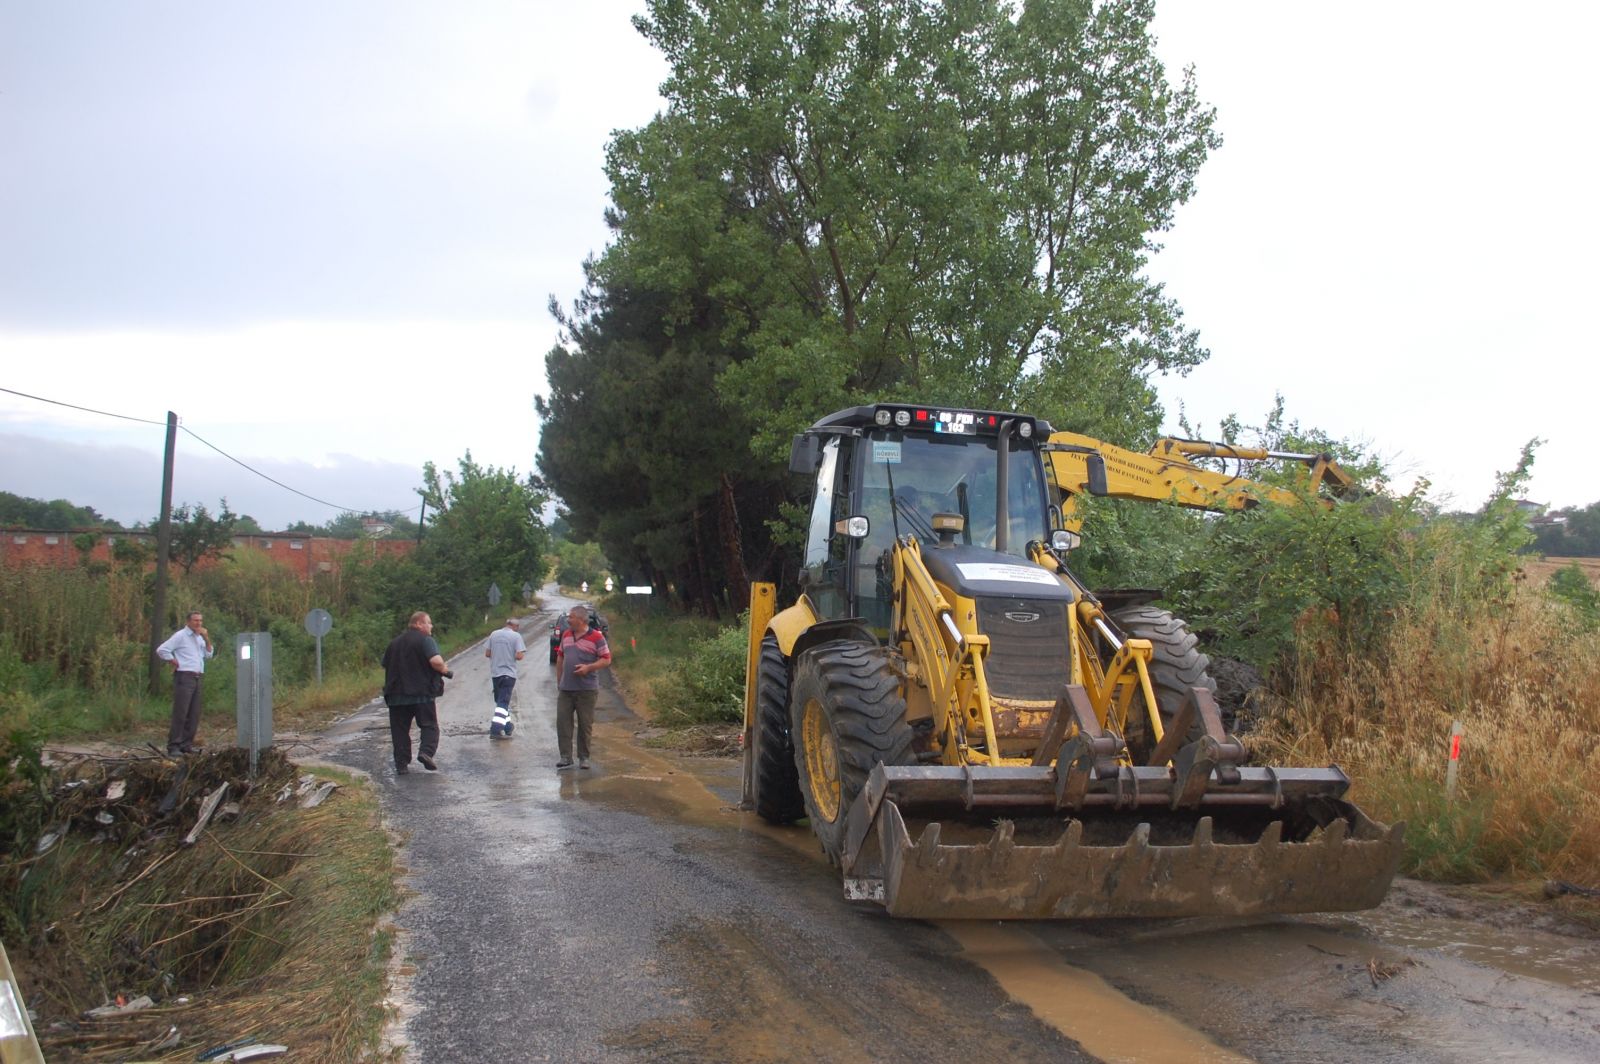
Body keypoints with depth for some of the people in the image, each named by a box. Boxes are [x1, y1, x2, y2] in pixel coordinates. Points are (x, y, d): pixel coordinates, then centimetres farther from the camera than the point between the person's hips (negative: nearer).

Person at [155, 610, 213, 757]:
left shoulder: (199, 637, 18)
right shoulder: (180, 636, -6)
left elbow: (208, 654, 14)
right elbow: (161, 650, -13)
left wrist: (207, 639, 2)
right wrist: (174, 663, -9)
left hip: (196, 678, 8)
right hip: (184, 678, -8)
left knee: (194, 714, 8)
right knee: (180, 713, -10)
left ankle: (186, 744, 14)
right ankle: (173, 746, -8)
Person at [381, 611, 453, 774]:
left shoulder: (394, 643, 15)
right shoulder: (425, 640, -7)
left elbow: (386, 665, 22)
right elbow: (436, 661, -21)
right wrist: (446, 671, -4)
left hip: (396, 694, 5)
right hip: (422, 693, -5)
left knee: (400, 729, 9)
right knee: (429, 725, 4)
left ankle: (401, 764, 5)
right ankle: (426, 751, -19)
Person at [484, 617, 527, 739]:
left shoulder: (494, 634, 6)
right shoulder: (516, 636, -7)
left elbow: (487, 653, 7)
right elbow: (519, 656, -15)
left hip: (495, 673, 5)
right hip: (508, 673, -5)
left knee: (501, 700, 18)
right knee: (503, 702, -5)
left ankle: (507, 725, 26)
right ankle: (496, 730, -16)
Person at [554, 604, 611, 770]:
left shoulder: (596, 637, -6)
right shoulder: (566, 635, 12)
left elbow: (606, 660, -6)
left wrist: (589, 667, -19)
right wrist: (558, 681, 17)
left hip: (586, 689, -5)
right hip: (565, 688, 5)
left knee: (585, 725, 2)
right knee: (563, 722, -1)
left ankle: (584, 758, 12)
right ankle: (566, 757, 4)